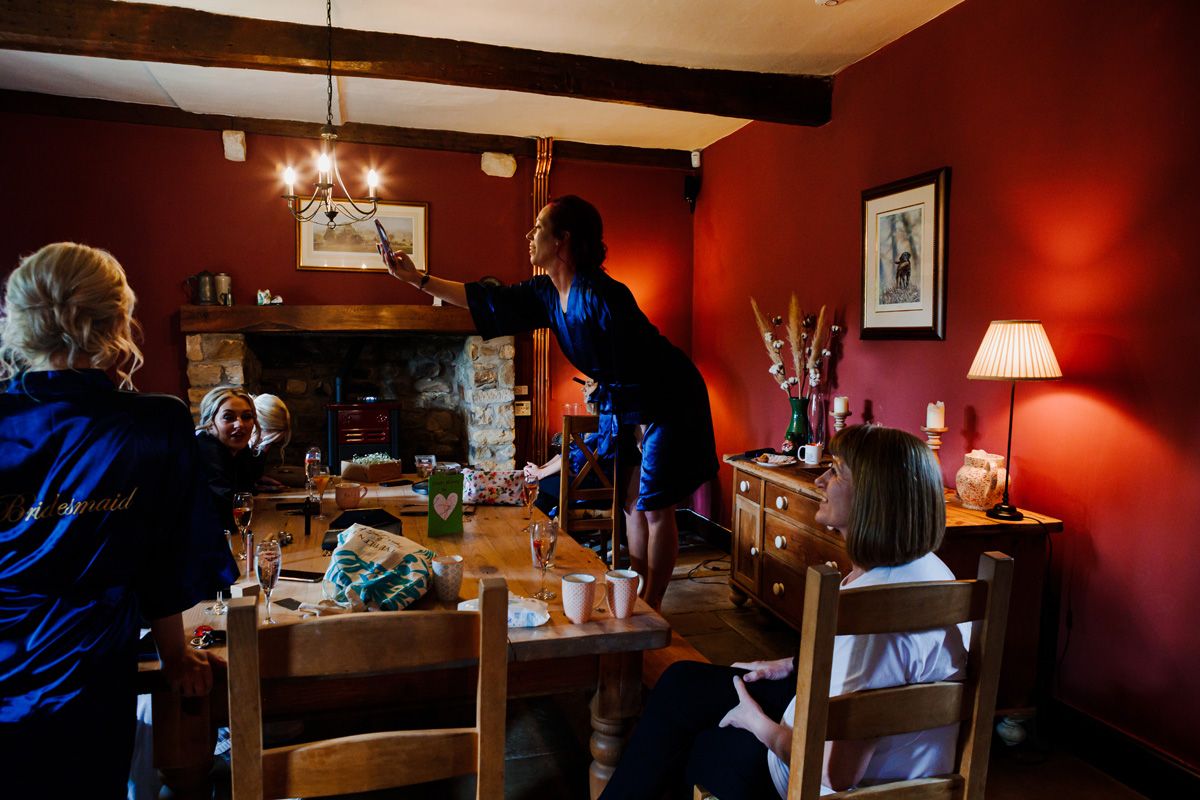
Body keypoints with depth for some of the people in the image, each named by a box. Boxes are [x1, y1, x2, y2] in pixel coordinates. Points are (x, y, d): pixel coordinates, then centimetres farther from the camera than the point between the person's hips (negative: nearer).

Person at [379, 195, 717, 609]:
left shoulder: (600, 296, -28)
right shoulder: (548, 295, -1)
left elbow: (643, 373, -27)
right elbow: (486, 300, 8)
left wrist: (641, 426, -17)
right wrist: (416, 278, 9)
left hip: (668, 404, -9)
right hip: (625, 406, 9)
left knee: (655, 509, -2)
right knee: (633, 503, 12)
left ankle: (650, 608, 10)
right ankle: (638, 599, 24)